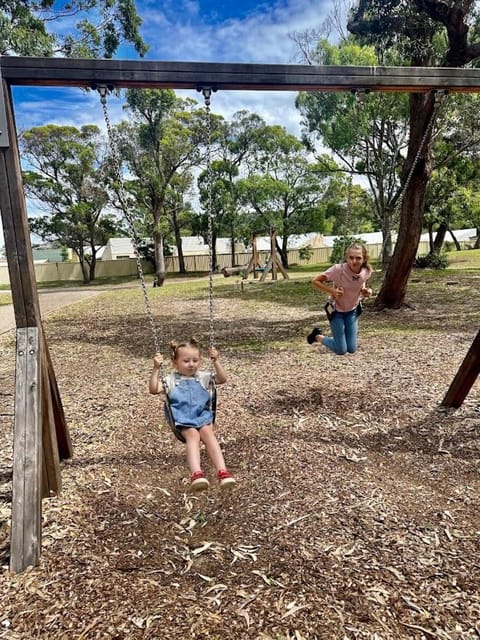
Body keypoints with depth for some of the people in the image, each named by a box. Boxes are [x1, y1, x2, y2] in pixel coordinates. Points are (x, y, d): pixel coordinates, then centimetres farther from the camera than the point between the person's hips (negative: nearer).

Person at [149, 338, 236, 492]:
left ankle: (222, 472, -38)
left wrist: (216, 361, -1)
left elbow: (222, 379, 9)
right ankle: (196, 474, -47)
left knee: (208, 433, -28)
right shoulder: (171, 380, 13)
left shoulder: (202, 377, 19)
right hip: (183, 419, -2)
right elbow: (153, 389, -1)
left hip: (203, 415, 2)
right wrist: (156, 368, -11)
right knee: (193, 435, -31)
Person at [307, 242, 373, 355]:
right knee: (341, 350, -1)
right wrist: (332, 291, -30)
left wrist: (366, 291, -14)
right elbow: (315, 281, -20)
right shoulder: (338, 269, -30)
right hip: (336, 311, -4)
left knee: (352, 349, 6)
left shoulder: (366, 272, -17)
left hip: (352, 311, 4)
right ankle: (317, 336, 24)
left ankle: (338, 337, 38)